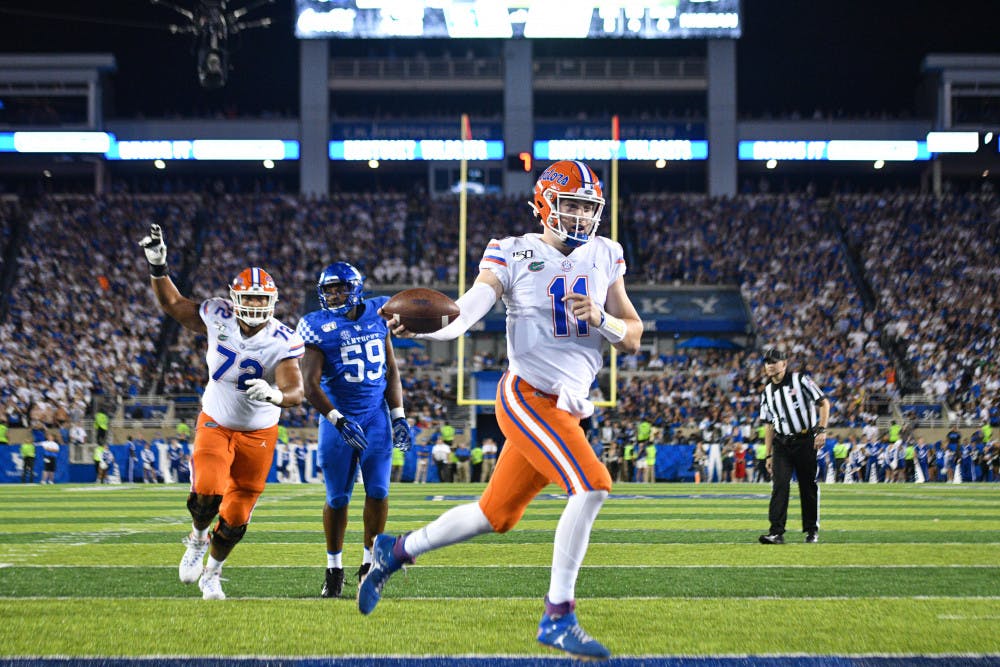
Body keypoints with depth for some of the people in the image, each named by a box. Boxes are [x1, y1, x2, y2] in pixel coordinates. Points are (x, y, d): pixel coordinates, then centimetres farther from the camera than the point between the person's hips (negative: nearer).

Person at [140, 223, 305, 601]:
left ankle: (211, 573, 33)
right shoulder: (218, 319, -13)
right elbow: (173, 306, 2)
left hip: (258, 433, 0)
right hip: (215, 424, 0)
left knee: (235, 518, 5)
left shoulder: (282, 342, -20)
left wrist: (274, 395, -53)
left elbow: (295, 393, -30)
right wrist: (157, 268, -9)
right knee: (207, 492, -25)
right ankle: (198, 538, 10)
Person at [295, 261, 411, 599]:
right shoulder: (320, 327, -8)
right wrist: (339, 421, -23)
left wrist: (398, 416, 6)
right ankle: (334, 569, 13)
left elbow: (391, 369, 12)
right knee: (337, 497, 0)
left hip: (376, 417, 2)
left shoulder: (377, 316, 4)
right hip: (338, 417, -2)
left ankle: (370, 561, 8)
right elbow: (310, 384, -13)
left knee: (378, 491, -6)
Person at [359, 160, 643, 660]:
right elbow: (479, 297, -22)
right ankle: (558, 617, -15)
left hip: (566, 409, 6)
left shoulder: (603, 257, 11)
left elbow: (633, 338, 11)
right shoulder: (515, 254, -4)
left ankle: (396, 552, 33)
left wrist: (601, 319, -11)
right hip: (526, 395, -6)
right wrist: (439, 329, -43)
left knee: (496, 515, 13)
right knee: (591, 487, -23)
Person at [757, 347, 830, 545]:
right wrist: (768, 454, 13)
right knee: (779, 485, -11)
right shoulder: (767, 393, 12)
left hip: (805, 440, -3)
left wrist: (822, 430, -14)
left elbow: (823, 403, -3)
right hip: (781, 443, 3)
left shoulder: (800, 380, -2)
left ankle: (812, 530, 16)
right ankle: (776, 532, -17)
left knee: (808, 486, 2)